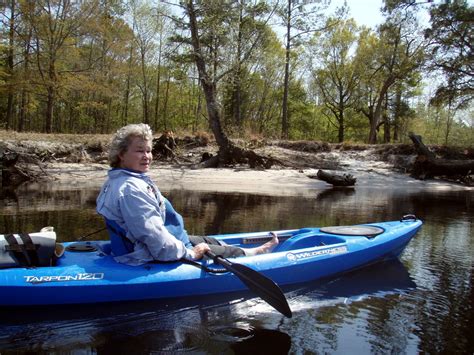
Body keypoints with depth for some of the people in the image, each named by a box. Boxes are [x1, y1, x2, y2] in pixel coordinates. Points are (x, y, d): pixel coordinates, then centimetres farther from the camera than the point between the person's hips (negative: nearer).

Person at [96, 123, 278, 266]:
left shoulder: (119, 180, 7)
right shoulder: (131, 190, -29)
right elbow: (154, 236, -32)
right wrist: (189, 253, -20)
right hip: (155, 259, -10)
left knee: (208, 241, 20)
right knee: (222, 252, 4)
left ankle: (254, 251, 37)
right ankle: (256, 254, 28)